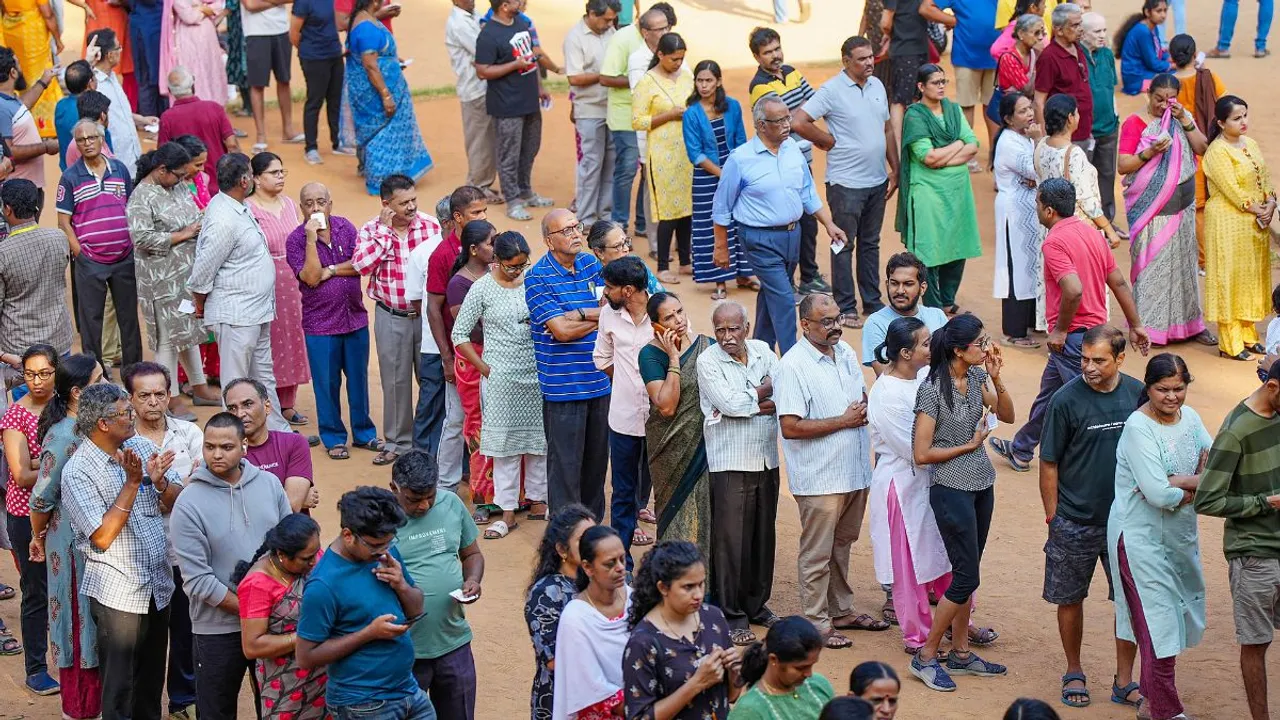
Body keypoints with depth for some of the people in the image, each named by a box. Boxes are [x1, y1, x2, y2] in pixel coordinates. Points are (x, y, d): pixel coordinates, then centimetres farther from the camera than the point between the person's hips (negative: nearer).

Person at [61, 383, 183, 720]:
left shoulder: (143, 446, 2)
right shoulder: (77, 471, -15)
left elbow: (177, 502, 4)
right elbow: (102, 537, -20)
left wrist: (159, 481, -17)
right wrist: (132, 482, -24)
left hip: (158, 586, 6)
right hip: (118, 593, -6)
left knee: (152, 680, 18)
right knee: (119, 686, 5)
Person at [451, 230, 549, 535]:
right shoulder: (482, 288, -6)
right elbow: (459, 335, -2)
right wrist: (484, 368, -5)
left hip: (535, 372, 3)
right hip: (501, 377, -3)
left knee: (538, 436, 9)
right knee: (505, 441, 1)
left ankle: (538, 500, 22)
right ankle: (508, 510, 7)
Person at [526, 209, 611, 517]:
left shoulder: (590, 263, 8)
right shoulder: (538, 277, -11)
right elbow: (562, 331, -18)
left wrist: (580, 313, -18)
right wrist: (601, 317, -8)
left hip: (599, 380, 6)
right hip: (563, 385, -6)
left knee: (597, 457, 15)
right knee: (566, 463, 0)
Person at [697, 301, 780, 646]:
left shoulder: (763, 352, 8)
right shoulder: (708, 361, -6)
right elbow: (731, 404, -18)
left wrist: (747, 403, -15)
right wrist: (765, 390, -5)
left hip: (767, 460, 5)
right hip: (730, 463, -5)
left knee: (764, 534, 11)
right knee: (731, 539, -4)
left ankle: (757, 604, 25)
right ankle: (732, 614, 5)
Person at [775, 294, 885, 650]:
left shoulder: (845, 353, 8)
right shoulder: (793, 366, -17)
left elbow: (863, 396, 22)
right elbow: (791, 427, -22)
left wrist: (865, 410, -3)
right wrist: (843, 421, -18)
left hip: (854, 470, 8)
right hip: (819, 477, -7)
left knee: (842, 544, 20)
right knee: (817, 553, 2)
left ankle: (841, 610, 32)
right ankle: (817, 623, 11)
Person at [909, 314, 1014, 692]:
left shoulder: (976, 377, 1)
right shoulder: (932, 389, -19)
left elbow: (1007, 415, 8)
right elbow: (921, 453, -18)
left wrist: (996, 378, -7)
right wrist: (970, 445, -10)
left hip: (981, 486, 7)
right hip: (952, 490, -7)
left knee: (966, 573, 14)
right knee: (966, 577, -6)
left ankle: (960, 653, 24)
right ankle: (926, 657, 6)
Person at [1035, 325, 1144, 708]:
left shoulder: (1137, 393, -2)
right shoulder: (1066, 400, -12)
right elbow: (1049, 463, -6)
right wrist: (1053, 518, -5)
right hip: (1075, 522, -2)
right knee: (1070, 600, 10)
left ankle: (1124, 681, 19)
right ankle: (1074, 673, 29)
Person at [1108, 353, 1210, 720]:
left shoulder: (1190, 417, 4)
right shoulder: (1139, 428, -19)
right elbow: (1159, 495, -25)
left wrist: (1177, 484, -18)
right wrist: (1196, 484, -8)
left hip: (1180, 535, 7)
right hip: (1142, 537, -7)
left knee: (1173, 619, 15)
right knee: (1158, 624, -4)